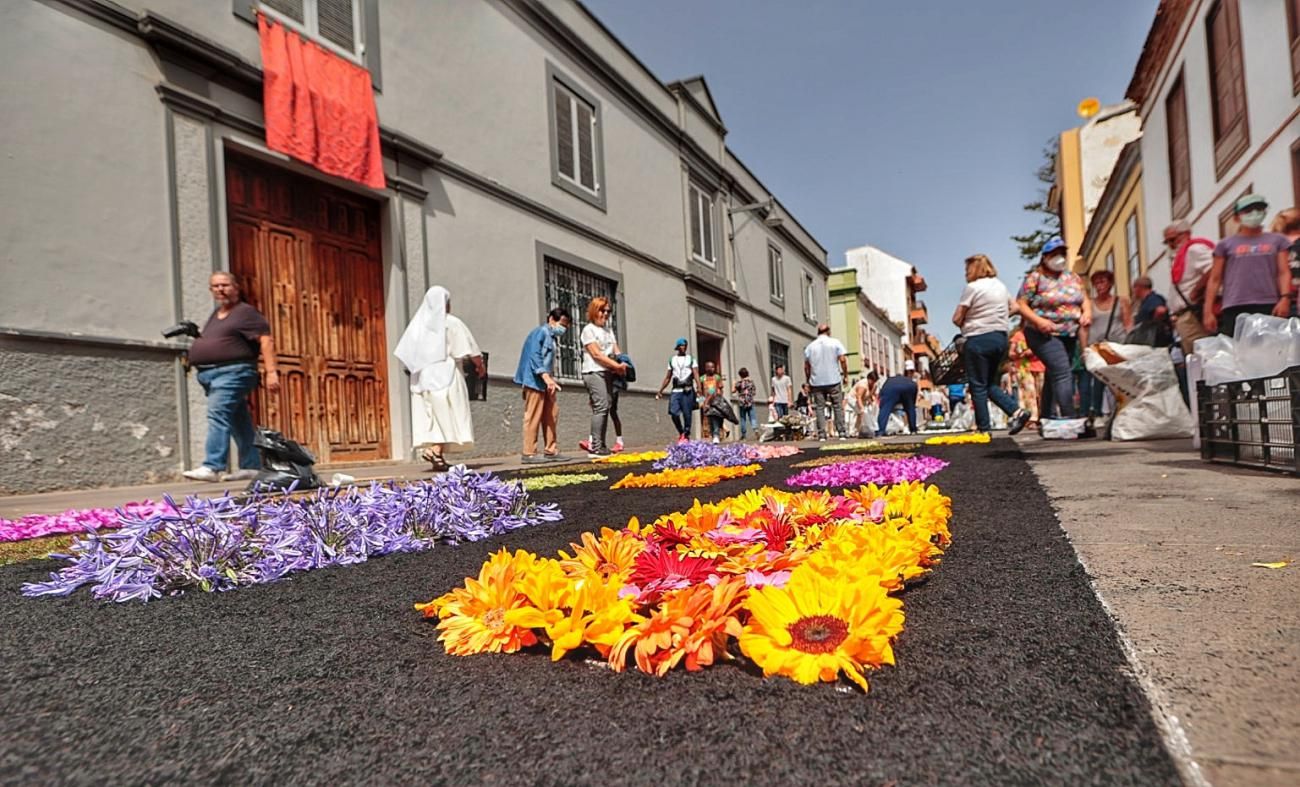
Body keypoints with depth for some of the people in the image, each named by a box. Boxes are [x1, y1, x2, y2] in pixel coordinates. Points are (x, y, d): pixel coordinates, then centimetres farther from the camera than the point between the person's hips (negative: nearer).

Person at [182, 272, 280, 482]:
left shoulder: (246, 311, -3)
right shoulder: (215, 315, 23)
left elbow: (265, 341, -13)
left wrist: (271, 371, -22)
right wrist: (195, 335, 17)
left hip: (233, 372, -9)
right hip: (210, 374, 9)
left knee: (218, 413, -20)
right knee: (239, 422, 10)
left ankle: (213, 467, -25)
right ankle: (251, 467, 14)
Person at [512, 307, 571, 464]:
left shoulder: (550, 337, 19)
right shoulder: (540, 332, -7)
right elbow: (534, 357, -17)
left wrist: (550, 380, 8)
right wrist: (547, 378, -24)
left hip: (545, 382, 9)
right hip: (535, 380, -9)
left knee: (551, 416, 8)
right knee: (533, 417, -7)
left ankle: (551, 451, 13)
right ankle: (529, 453, -4)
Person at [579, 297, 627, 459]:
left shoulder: (608, 330, 20)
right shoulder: (589, 329, -1)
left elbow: (616, 351, 12)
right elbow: (596, 354, -10)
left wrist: (622, 364, -9)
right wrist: (617, 366, -12)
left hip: (608, 373, 7)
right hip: (594, 372, -7)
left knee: (606, 408, 2)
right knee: (601, 407, -15)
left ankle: (601, 446, 4)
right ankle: (595, 448, -16)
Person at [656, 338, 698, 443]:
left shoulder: (690, 359, 11)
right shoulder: (672, 360, 17)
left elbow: (696, 374, -1)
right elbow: (668, 377, 19)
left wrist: (699, 387, -17)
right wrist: (660, 390, 13)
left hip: (687, 391, -2)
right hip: (676, 391, 2)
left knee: (687, 414, -4)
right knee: (674, 413, -10)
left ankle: (686, 435, 9)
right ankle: (681, 432, 10)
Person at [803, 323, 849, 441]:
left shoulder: (810, 346, 8)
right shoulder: (835, 342, 3)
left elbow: (806, 366, 9)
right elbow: (843, 360, -6)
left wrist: (809, 380, 19)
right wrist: (845, 374, 4)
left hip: (817, 382, 2)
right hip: (834, 380, -1)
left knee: (819, 408, 3)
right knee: (838, 406, 5)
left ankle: (821, 434, -2)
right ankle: (841, 433, 3)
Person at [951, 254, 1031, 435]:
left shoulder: (972, 287, -10)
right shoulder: (1001, 286, 14)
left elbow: (957, 319, -10)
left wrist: (967, 325, 9)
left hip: (978, 340, -8)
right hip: (1001, 338, 8)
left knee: (978, 386, 0)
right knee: (989, 384, 17)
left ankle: (984, 429, 2)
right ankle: (1017, 411, 1)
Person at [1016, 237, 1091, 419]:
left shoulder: (1072, 276, 13)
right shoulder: (1035, 278, -6)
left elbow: (1084, 299, 18)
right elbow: (1020, 304, -10)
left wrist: (1087, 312, -4)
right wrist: (1038, 320, -24)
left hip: (1070, 335, 7)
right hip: (1045, 334, -7)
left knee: (1054, 376, 12)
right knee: (1063, 372, -20)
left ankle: (1045, 419, 22)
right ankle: (1069, 418, -24)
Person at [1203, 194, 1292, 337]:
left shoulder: (1277, 240, 16)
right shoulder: (1226, 244, 11)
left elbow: (1284, 272, 9)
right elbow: (1215, 279, 8)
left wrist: (1285, 298, -9)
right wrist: (1208, 311, -1)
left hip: (1269, 306, 2)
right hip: (1234, 308, -1)